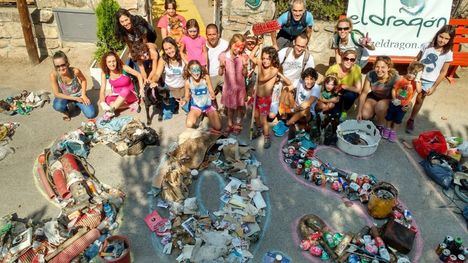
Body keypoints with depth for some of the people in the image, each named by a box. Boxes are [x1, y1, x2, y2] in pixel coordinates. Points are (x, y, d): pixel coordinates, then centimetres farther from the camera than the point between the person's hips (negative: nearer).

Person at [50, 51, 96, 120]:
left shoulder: (75, 71, -27)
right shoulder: (53, 75, -27)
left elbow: (84, 80, -4)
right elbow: (56, 94, -21)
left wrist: (83, 95, -12)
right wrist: (75, 98, -24)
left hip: (79, 95, 1)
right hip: (65, 96, 0)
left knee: (91, 114, -15)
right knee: (57, 106, -35)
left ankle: (77, 104, 18)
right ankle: (66, 111, 5)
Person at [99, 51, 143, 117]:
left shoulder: (123, 68, -18)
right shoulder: (104, 73, -12)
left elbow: (138, 75, -13)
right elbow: (102, 90, -15)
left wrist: (141, 89, -25)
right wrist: (102, 102, -31)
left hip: (130, 94, -3)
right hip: (117, 96, 3)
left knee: (125, 90, -37)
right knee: (107, 101, -28)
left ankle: (111, 110, -32)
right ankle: (131, 105, -23)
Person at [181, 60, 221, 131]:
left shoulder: (206, 77, -17)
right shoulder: (188, 82, -14)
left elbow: (211, 92, -7)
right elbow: (187, 96, 0)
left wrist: (212, 95, -30)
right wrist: (184, 101, -23)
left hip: (208, 105, 0)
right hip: (196, 106, 0)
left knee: (217, 128, -8)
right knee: (189, 124, -28)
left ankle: (207, 115, 22)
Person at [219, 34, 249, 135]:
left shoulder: (243, 57, -10)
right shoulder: (224, 56, -11)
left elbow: (245, 74, -7)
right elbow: (220, 73, -9)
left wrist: (245, 66, -24)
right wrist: (221, 66, -28)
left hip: (239, 86, 0)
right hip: (228, 86, 0)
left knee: (238, 106, 14)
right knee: (230, 106, 15)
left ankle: (237, 124, 31)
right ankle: (230, 124, 34)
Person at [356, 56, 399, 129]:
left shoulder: (394, 77, -27)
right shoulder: (370, 75, -22)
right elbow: (364, 93, -15)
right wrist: (359, 112, -15)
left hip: (388, 99, -2)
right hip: (373, 96, 2)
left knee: (380, 105, -35)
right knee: (365, 115, -21)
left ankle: (380, 126, -7)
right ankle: (374, 111, 14)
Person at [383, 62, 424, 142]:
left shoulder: (416, 82, -11)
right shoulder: (402, 79, -15)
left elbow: (419, 91, -31)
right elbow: (394, 89, -10)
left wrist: (417, 80, -32)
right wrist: (394, 99, -21)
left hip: (404, 106, 1)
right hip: (395, 103, -1)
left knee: (398, 119, 16)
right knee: (389, 116, 16)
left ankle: (393, 131, 34)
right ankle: (387, 128, 38)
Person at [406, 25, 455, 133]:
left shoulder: (448, 53, -9)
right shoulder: (427, 46, -8)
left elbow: (443, 72, -4)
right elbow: (416, 60, 2)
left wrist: (434, 87, -5)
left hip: (428, 82, 0)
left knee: (419, 100, 12)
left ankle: (411, 120, 28)